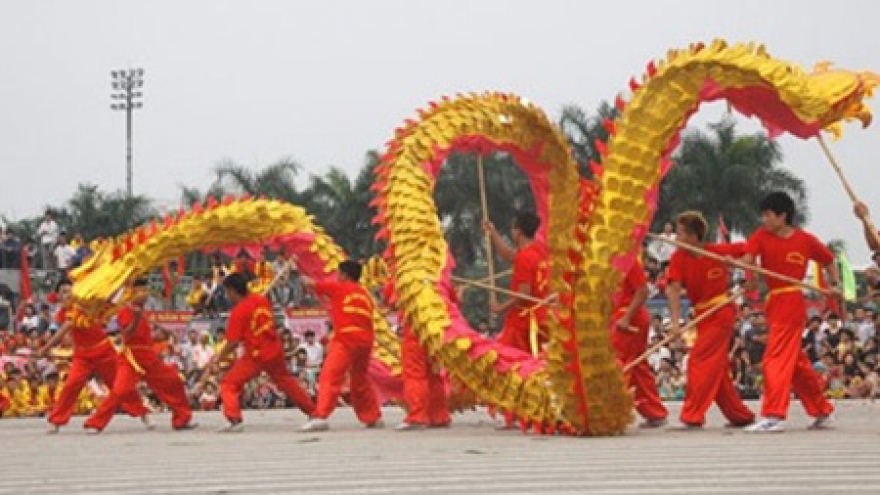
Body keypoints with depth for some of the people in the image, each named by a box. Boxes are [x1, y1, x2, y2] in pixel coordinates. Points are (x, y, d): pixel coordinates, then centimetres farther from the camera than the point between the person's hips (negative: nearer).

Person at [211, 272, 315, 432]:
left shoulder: (238, 311, -14)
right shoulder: (261, 300, 6)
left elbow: (233, 342, -17)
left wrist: (219, 358, -6)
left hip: (256, 356, -7)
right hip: (275, 351, 7)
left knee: (229, 384, -2)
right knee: (286, 381, 26)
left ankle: (235, 420, -20)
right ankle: (313, 411, 33)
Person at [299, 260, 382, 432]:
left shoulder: (338, 288, 5)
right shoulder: (365, 294, 23)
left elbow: (312, 284, 12)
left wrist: (303, 278, 34)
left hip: (346, 340, -7)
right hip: (366, 340, 7)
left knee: (329, 377, -14)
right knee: (360, 381, 24)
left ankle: (320, 417, -28)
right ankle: (374, 417, 30)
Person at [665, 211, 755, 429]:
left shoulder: (719, 252, -14)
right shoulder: (678, 258, -8)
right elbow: (674, 289, -19)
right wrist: (675, 321, -31)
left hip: (721, 313, -6)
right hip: (702, 316, 6)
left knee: (700, 360, -16)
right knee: (717, 369, 13)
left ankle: (693, 417, -16)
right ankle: (740, 416, 27)